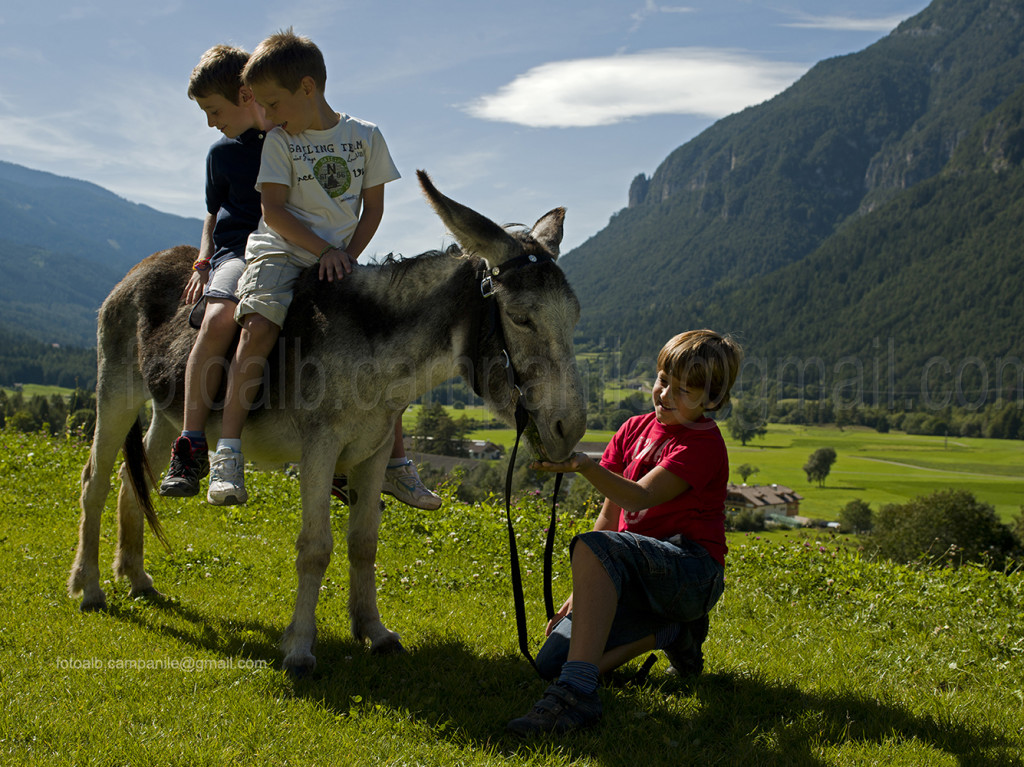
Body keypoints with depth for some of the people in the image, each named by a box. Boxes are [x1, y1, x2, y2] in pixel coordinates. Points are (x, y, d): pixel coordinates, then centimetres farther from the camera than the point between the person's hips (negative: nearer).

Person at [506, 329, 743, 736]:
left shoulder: (703, 443, -9)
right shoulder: (635, 429, 13)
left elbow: (640, 497, -24)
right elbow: (610, 512, 14)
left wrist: (584, 465, -41)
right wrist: (582, 592, 8)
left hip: (692, 571, -8)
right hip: (642, 577, 8)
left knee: (593, 546, -35)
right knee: (551, 663, -8)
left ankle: (577, 693, -43)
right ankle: (669, 631, 11)